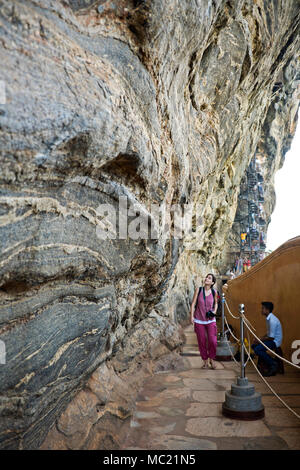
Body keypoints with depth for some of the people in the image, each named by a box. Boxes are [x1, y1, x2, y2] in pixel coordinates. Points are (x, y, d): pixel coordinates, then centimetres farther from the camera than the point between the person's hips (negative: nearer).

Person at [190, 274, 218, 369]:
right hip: (199, 320, 0)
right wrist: (191, 316, -9)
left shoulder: (214, 292, -3)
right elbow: (193, 303, -3)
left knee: (212, 341, -6)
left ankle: (212, 359, 19)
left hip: (210, 320, 0)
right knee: (202, 342, 5)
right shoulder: (198, 290, -6)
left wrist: (214, 311, -3)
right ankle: (205, 361, 22)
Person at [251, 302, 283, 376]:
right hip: (271, 339, 10)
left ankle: (273, 364, -5)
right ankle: (270, 365, 8)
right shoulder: (268, 318, 9)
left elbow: (271, 337, -24)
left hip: (275, 341, -10)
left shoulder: (272, 320, -24)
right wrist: (260, 339, 5)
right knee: (253, 346, 5)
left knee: (257, 349, -23)